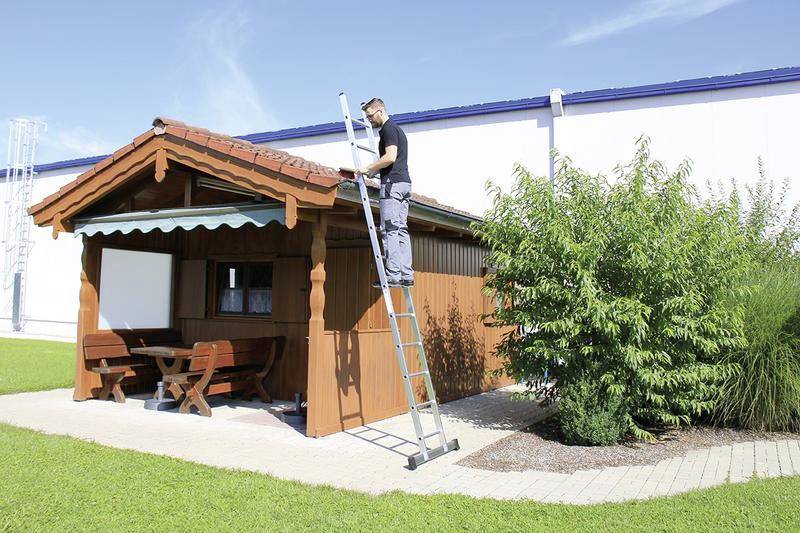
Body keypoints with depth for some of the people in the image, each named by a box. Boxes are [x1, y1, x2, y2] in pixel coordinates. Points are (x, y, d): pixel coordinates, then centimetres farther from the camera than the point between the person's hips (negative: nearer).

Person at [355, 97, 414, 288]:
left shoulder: (388, 129, -7)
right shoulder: (397, 129, 24)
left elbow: (390, 157, -20)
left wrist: (368, 168, -11)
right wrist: (374, 171, 28)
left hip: (392, 183, -10)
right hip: (404, 182, 10)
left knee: (390, 230, -10)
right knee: (401, 229, 6)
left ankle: (393, 275, -12)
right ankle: (406, 275, 5)